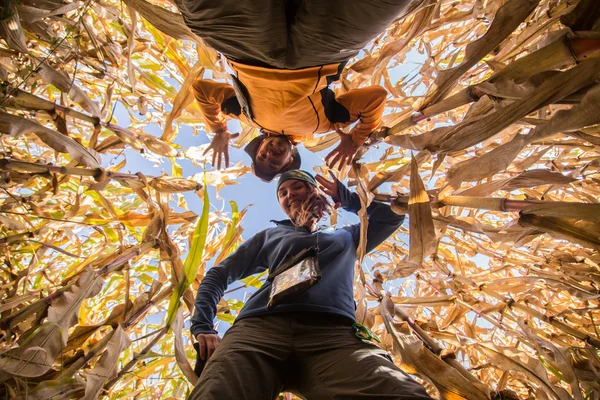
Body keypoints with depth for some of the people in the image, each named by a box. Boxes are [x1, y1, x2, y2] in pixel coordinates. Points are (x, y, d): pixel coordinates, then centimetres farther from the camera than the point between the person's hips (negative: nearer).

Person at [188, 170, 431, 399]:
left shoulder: (346, 237, 36)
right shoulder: (270, 236, 32)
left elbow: (392, 215, 34)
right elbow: (219, 275, 27)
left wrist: (345, 197, 38)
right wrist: (203, 326, 10)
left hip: (333, 333, 0)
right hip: (260, 328, 1)